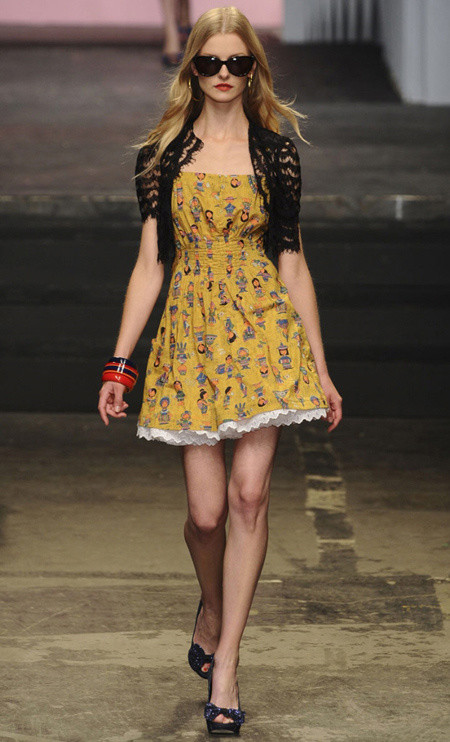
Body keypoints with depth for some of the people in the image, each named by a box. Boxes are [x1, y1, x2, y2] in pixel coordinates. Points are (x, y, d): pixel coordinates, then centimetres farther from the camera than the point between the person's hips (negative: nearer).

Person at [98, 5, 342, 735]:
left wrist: (320, 368, 6)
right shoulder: (163, 155, 7)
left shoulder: (276, 153, 6)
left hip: (263, 327, -1)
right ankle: (211, 609, 31)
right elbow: (150, 263, 7)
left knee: (249, 492, -11)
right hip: (190, 332, 1)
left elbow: (292, 263, 8)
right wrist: (120, 362, 3)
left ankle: (224, 665, -4)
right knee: (207, 509, -2)